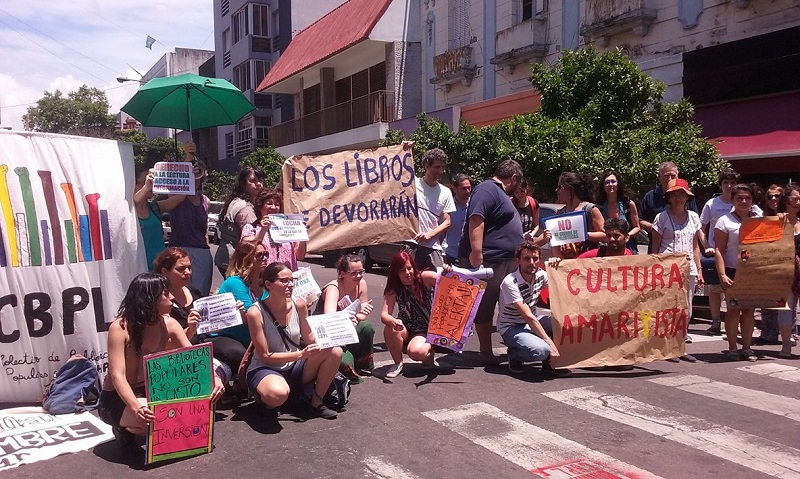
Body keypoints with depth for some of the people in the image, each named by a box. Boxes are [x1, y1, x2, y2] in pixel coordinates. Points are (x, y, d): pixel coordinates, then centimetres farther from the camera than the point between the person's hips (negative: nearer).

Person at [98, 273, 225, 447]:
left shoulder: (168, 324, -7)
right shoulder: (120, 328, -21)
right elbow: (117, 376, -28)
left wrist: (214, 377, -30)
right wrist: (137, 408, -45)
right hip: (117, 398, -6)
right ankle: (124, 428, -1)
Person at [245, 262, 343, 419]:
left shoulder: (298, 304, -5)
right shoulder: (255, 312, -19)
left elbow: (310, 339, 3)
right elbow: (265, 356, -17)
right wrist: (301, 354, -25)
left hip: (294, 367, 6)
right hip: (265, 369, -5)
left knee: (335, 351, -17)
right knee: (278, 394, -41)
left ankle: (317, 402, -2)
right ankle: (264, 396, -2)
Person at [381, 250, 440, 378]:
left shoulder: (424, 278, -12)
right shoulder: (393, 289, -9)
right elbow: (384, 315, -18)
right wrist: (393, 322, -41)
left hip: (427, 330, -2)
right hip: (407, 330, 3)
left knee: (415, 352, -32)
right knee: (390, 329, -30)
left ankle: (429, 350, 6)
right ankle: (398, 363, -5)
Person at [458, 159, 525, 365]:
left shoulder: (499, 194, 23)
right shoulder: (486, 190, -11)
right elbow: (476, 220, -23)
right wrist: (476, 252, -32)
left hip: (506, 261, 11)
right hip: (488, 259, -11)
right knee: (485, 307, -2)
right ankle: (486, 351, 4)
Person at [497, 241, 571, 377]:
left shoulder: (540, 275, -4)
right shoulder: (510, 282, -25)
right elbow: (528, 317, -28)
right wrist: (550, 343, -29)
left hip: (532, 323, 7)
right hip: (511, 328, -7)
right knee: (541, 350, -34)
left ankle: (549, 363, -1)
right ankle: (514, 354, -1)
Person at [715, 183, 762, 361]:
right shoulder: (725, 221, -2)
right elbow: (719, 250, -7)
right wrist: (722, 275, -17)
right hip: (733, 272, -4)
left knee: (749, 309, 7)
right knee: (734, 309, 0)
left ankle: (746, 347, 15)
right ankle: (732, 348, 8)